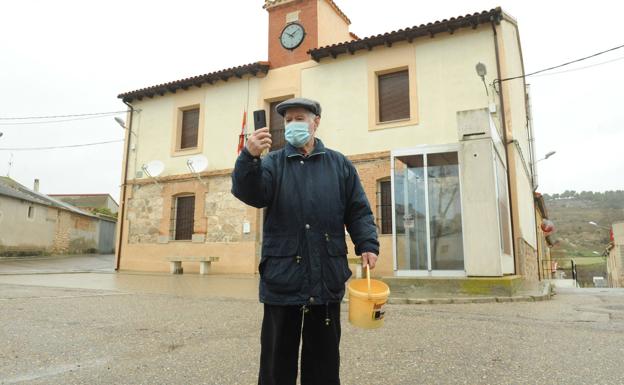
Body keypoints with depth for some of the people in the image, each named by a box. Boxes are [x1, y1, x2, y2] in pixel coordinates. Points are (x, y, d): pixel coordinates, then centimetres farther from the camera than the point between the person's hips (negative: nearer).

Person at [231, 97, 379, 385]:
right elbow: (250, 194, -11)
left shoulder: (339, 164, 12)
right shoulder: (272, 163, 8)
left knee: (324, 359, 14)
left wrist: (367, 244, -6)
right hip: (282, 277, -1)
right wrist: (249, 157, -29)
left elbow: (358, 211, 9)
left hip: (327, 279, 1)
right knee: (278, 359, 10)